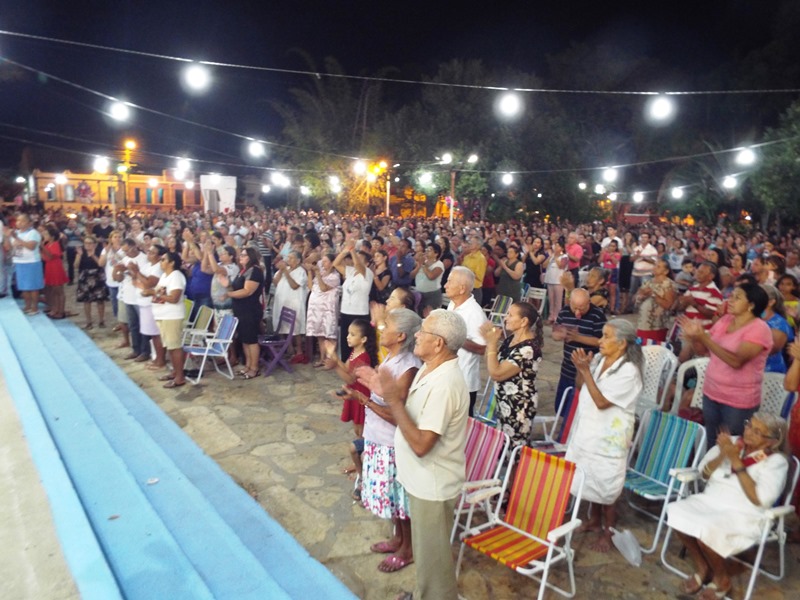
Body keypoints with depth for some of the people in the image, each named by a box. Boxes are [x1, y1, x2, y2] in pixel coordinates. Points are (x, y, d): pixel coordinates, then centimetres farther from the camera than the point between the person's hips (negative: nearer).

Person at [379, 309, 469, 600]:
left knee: (432, 555, 12)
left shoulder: (444, 384, -30)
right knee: (425, 550, 28)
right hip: (423, 479, 10)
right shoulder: (429, 369, 1)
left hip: (433, 484, -10)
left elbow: (421, 444, -31)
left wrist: (394, 401, -28)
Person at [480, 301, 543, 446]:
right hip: (505, 402, 9)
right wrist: (491, 340, -5)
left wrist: (491, 344, -19)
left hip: (519, 406, -9)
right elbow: (492, 367, 7)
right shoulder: (511, 339, 3)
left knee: (514, 446, 3)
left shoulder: (528, 349, -25)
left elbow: (496, 374, -25)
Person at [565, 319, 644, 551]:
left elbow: (601, 401, -24)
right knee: (590, 478, 20)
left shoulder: (628, 371, -21)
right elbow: (580, 387, 10)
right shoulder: (599, 360, -2)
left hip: (609, 436, -7)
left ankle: (607, 532, 24)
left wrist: (586, 370, -25)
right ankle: (594, 520, 40)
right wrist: (580, 369, -9)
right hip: (587, 430, 7)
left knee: (605, 484, 5)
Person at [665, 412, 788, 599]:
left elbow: (760, 499, -19)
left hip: (743, 515, -5)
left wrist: (736, 461, -22)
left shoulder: (776, 462, -6)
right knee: (675, 511, -22)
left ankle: (721, 578, 0)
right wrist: (722, 454, -13)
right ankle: (701, 567, 1)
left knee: (707, 529, -32)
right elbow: (704, 473, 6)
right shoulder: (733, 442, 7)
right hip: (709, 501, 5)